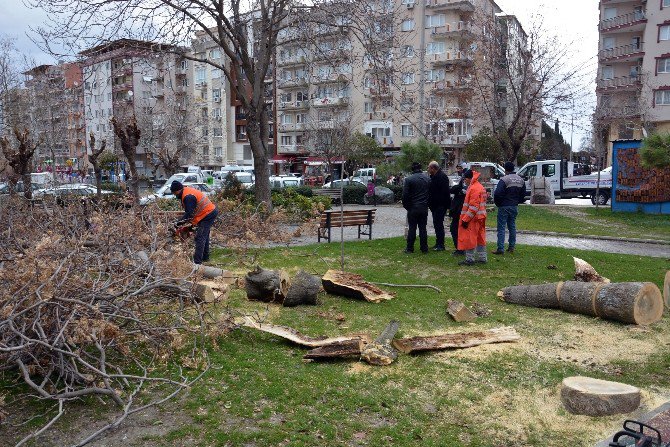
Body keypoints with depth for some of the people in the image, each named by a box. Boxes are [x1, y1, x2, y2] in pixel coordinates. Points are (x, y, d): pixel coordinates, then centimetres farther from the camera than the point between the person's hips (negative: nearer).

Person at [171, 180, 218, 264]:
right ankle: (205, 257, 31)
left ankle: (197, 261, -12)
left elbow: (189, 214, -24)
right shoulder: (187, 191, 10)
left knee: (200, 238, -11)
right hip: (210, 213, 11)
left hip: (207, 215, -11)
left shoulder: (188, 197, -22)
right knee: (204, 236, 20)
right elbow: (189, 211, 16)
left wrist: (179, 223, -15)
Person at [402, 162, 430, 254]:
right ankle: (424, 248, 12)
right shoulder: (428, 179, 3)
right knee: (423, 228, 9)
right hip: (424, 208, 3)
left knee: (412, 228, 2)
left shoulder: (409, 179, -11)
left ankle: (410, 248, 6)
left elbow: (405, 195, -11)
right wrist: (427, 204, 15)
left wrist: (406, 206, 2)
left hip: (413, 208, -3)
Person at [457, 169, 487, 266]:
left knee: (469, 239, -4)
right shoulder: (480, 187, 16)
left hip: (473, 218, -10)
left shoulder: (474, 188, -18)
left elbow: (473, 207, -23)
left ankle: (470, 259, 0)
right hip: (480, 217, 10)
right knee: (480, 238, 15)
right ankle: (482, 258, 21)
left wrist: (465, 219, -20)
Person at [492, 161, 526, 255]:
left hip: (504, 206, -7)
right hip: (515, 207, 7)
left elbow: (497, 194, -22)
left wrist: (498, 203, -6)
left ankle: (500, 249, -7)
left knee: (501, 228, -4)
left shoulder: (504, 180, -16)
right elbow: (523, 195, 13)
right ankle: (511, 247, 19)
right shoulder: (521, 180, 8)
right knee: (512, 227, 15)